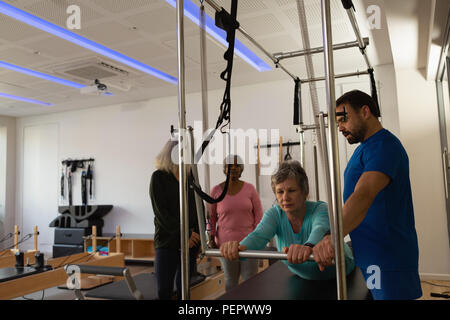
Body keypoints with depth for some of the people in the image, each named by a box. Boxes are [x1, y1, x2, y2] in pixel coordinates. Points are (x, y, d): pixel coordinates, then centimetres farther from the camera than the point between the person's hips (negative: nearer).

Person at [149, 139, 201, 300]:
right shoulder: (159, 177, -2)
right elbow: (160, 212, -9)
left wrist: (198, 235, 0)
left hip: (191, 241, 4)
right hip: (167, 241, -3)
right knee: (164, 289, -3)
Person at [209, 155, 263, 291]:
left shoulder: (249, 188, 0)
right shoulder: (216, 191, -1)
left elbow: (258, 213, 3)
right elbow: (211, 216, 6)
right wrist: (212, 238, 3)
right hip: (226, 244, 0)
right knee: (230, 280, 11)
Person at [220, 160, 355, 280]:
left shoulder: (320, 209, -23)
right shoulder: (275, 214, -14)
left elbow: (321, 230, -46)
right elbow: (259, 235, -32)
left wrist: (308, 247, -70)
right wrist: (241, 247, -57)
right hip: (301, 276, 3)